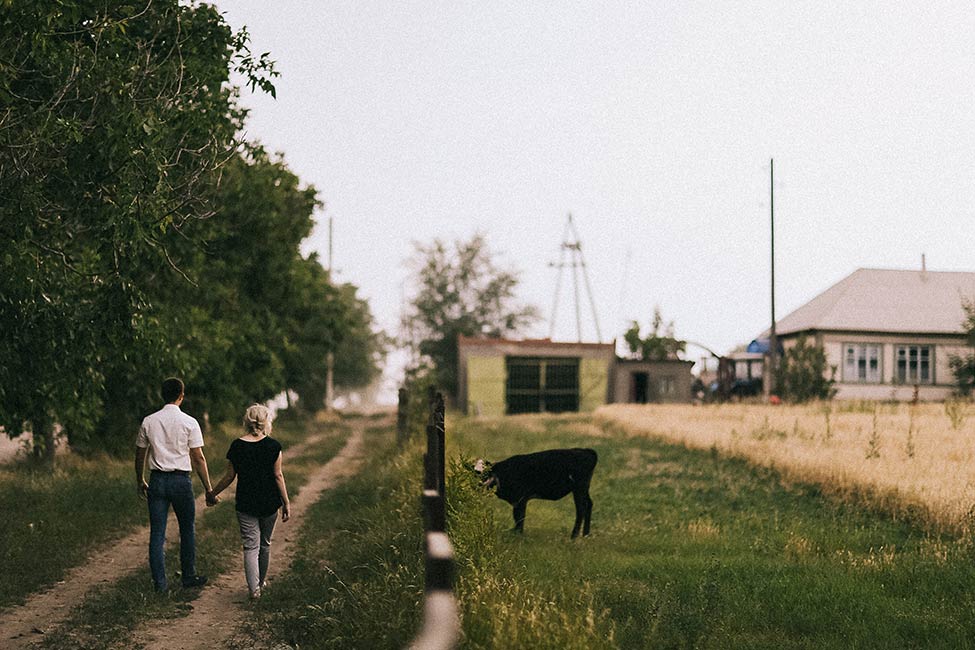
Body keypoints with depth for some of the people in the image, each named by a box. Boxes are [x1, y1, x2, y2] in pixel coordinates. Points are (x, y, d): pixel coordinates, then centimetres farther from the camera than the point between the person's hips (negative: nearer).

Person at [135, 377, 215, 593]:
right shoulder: (189, 422, -6)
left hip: (157, 480, 2)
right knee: (187, 530, 13)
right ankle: (189, 577, 20)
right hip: (181, 480, -2)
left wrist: (140, 482, 25)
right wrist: (208, 489, -2)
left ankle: (160, 582, 5)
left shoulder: (149, 422, 3)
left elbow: (140, 455, 10)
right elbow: (198, 458, -6)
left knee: (157, 533, 5)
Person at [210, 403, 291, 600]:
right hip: (269, 502, 0)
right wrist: (286, 503, 0)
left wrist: (213, 493, 17)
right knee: (265, 543, 18)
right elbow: (278, 476, -6)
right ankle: (262, 581, 32)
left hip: (245, 503, 0)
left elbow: (230, 476, 1)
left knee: (251, 546, 1)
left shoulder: (237, 446, -4)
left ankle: (254, 588, -11)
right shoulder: (273, 446, -7)